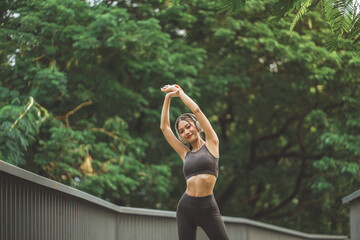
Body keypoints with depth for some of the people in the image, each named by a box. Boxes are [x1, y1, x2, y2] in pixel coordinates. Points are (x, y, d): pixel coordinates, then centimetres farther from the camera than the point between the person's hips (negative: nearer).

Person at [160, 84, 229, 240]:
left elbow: (197, 111, 2)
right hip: (186, 208, 4)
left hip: (208, 209, -4)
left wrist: (179, 92, 13)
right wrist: (168, 97, 17)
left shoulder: (211, 144, 7)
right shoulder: (185, 153, 15)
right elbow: (164, 127, 15)